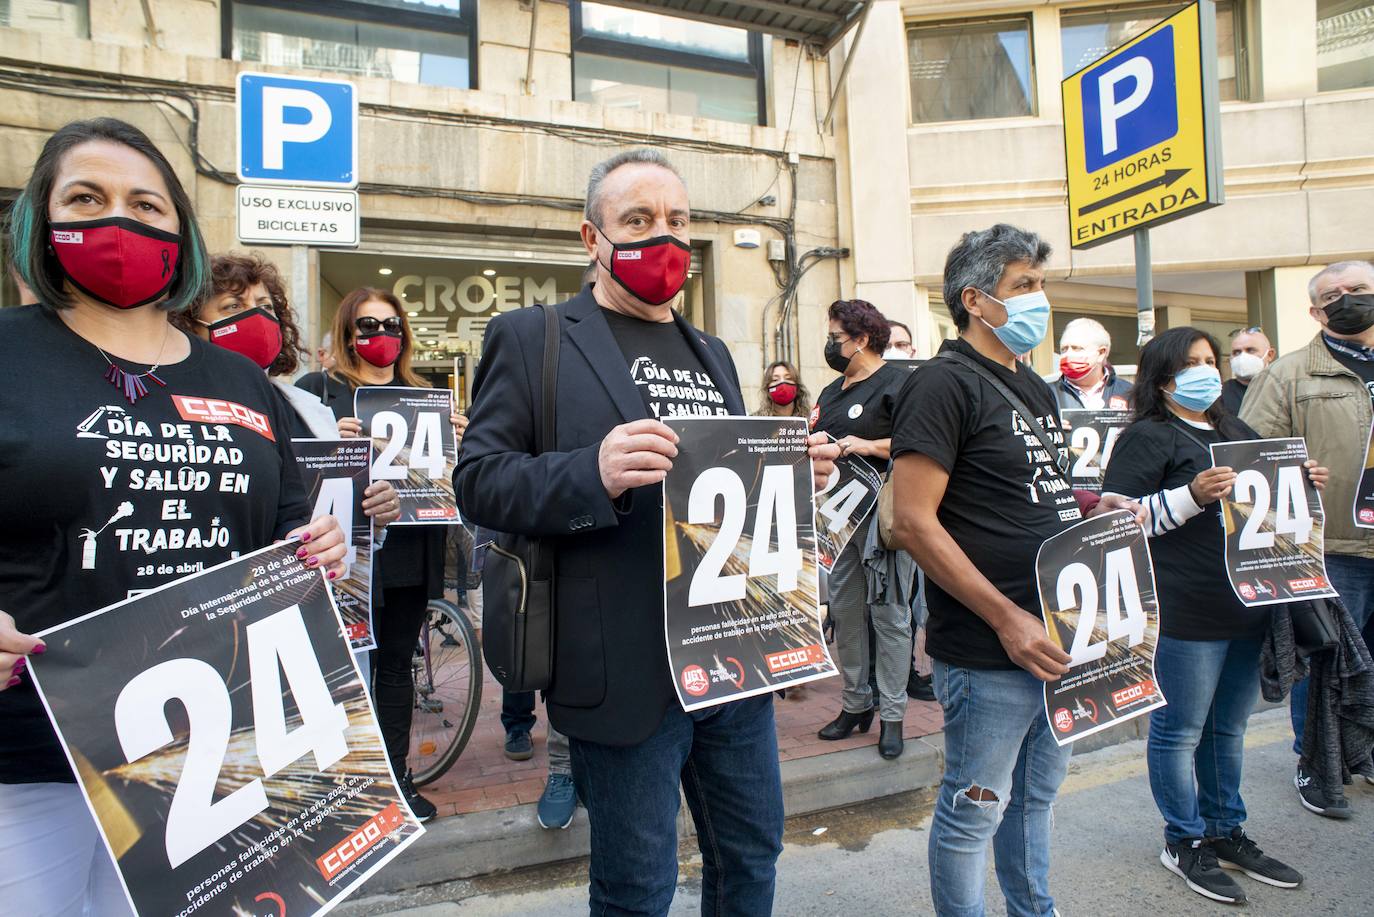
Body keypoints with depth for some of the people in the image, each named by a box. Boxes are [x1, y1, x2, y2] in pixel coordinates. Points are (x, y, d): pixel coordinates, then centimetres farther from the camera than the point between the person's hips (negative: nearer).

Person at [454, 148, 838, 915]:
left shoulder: (712, 352, 17)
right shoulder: (531, 338, -2)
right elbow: (478, 479, -9)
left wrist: (797, 473, -1)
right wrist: (593, 473, -26)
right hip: (628, 673, -6)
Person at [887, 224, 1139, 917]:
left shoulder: (1034, 388, 14)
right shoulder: (944, 384, -14)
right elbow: (912, 522, -22)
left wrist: (1094, 503, 4)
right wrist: (1006, 619, -21)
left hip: (1057, 636, 9)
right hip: (988, 651, -9)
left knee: (1037, 793, 24)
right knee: (974, 809, 7)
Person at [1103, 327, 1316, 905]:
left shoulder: (1235, 430, 17)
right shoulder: (1148, 436, -8)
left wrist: (1302, 483, 8)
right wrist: (1191, 496, -26)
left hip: (1248, 607, 8)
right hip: (1185, 613, -8)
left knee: (1229, 728, 19)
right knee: (1179, 732, 4)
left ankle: (1226, 832, 34)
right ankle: (1184, 843, 20)